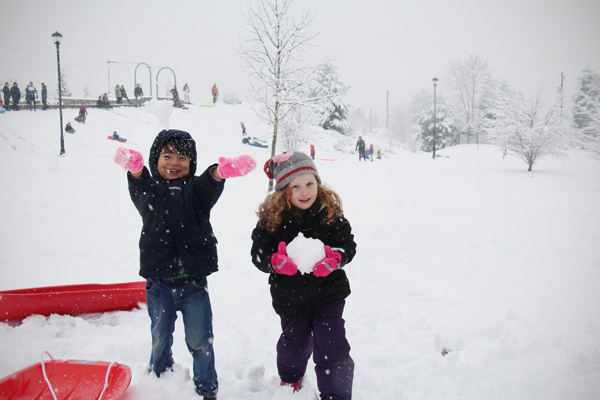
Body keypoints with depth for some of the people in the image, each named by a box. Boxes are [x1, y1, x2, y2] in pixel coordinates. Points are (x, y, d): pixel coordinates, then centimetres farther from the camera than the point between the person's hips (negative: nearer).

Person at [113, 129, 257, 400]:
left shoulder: (196, 189, 4)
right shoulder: (148, 189, 3)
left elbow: (209, 185, -18)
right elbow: (140, 188, -20)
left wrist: (221, 172, -44)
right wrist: (134, 168, -45)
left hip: (193, 280, 0)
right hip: (158, 280, 1)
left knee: (200, 340, 5)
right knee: (160, 339, 15)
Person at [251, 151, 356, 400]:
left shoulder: (330, 211, -8)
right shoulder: (271, 217, -10)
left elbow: (349, 244, -4)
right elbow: (258, 253, -7)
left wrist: (335, 258, -26)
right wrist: (276, 262, -29)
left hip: (328, 293, -1)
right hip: (290, 297, 1)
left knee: (331, 346, -7)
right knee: (294, 343, 20)